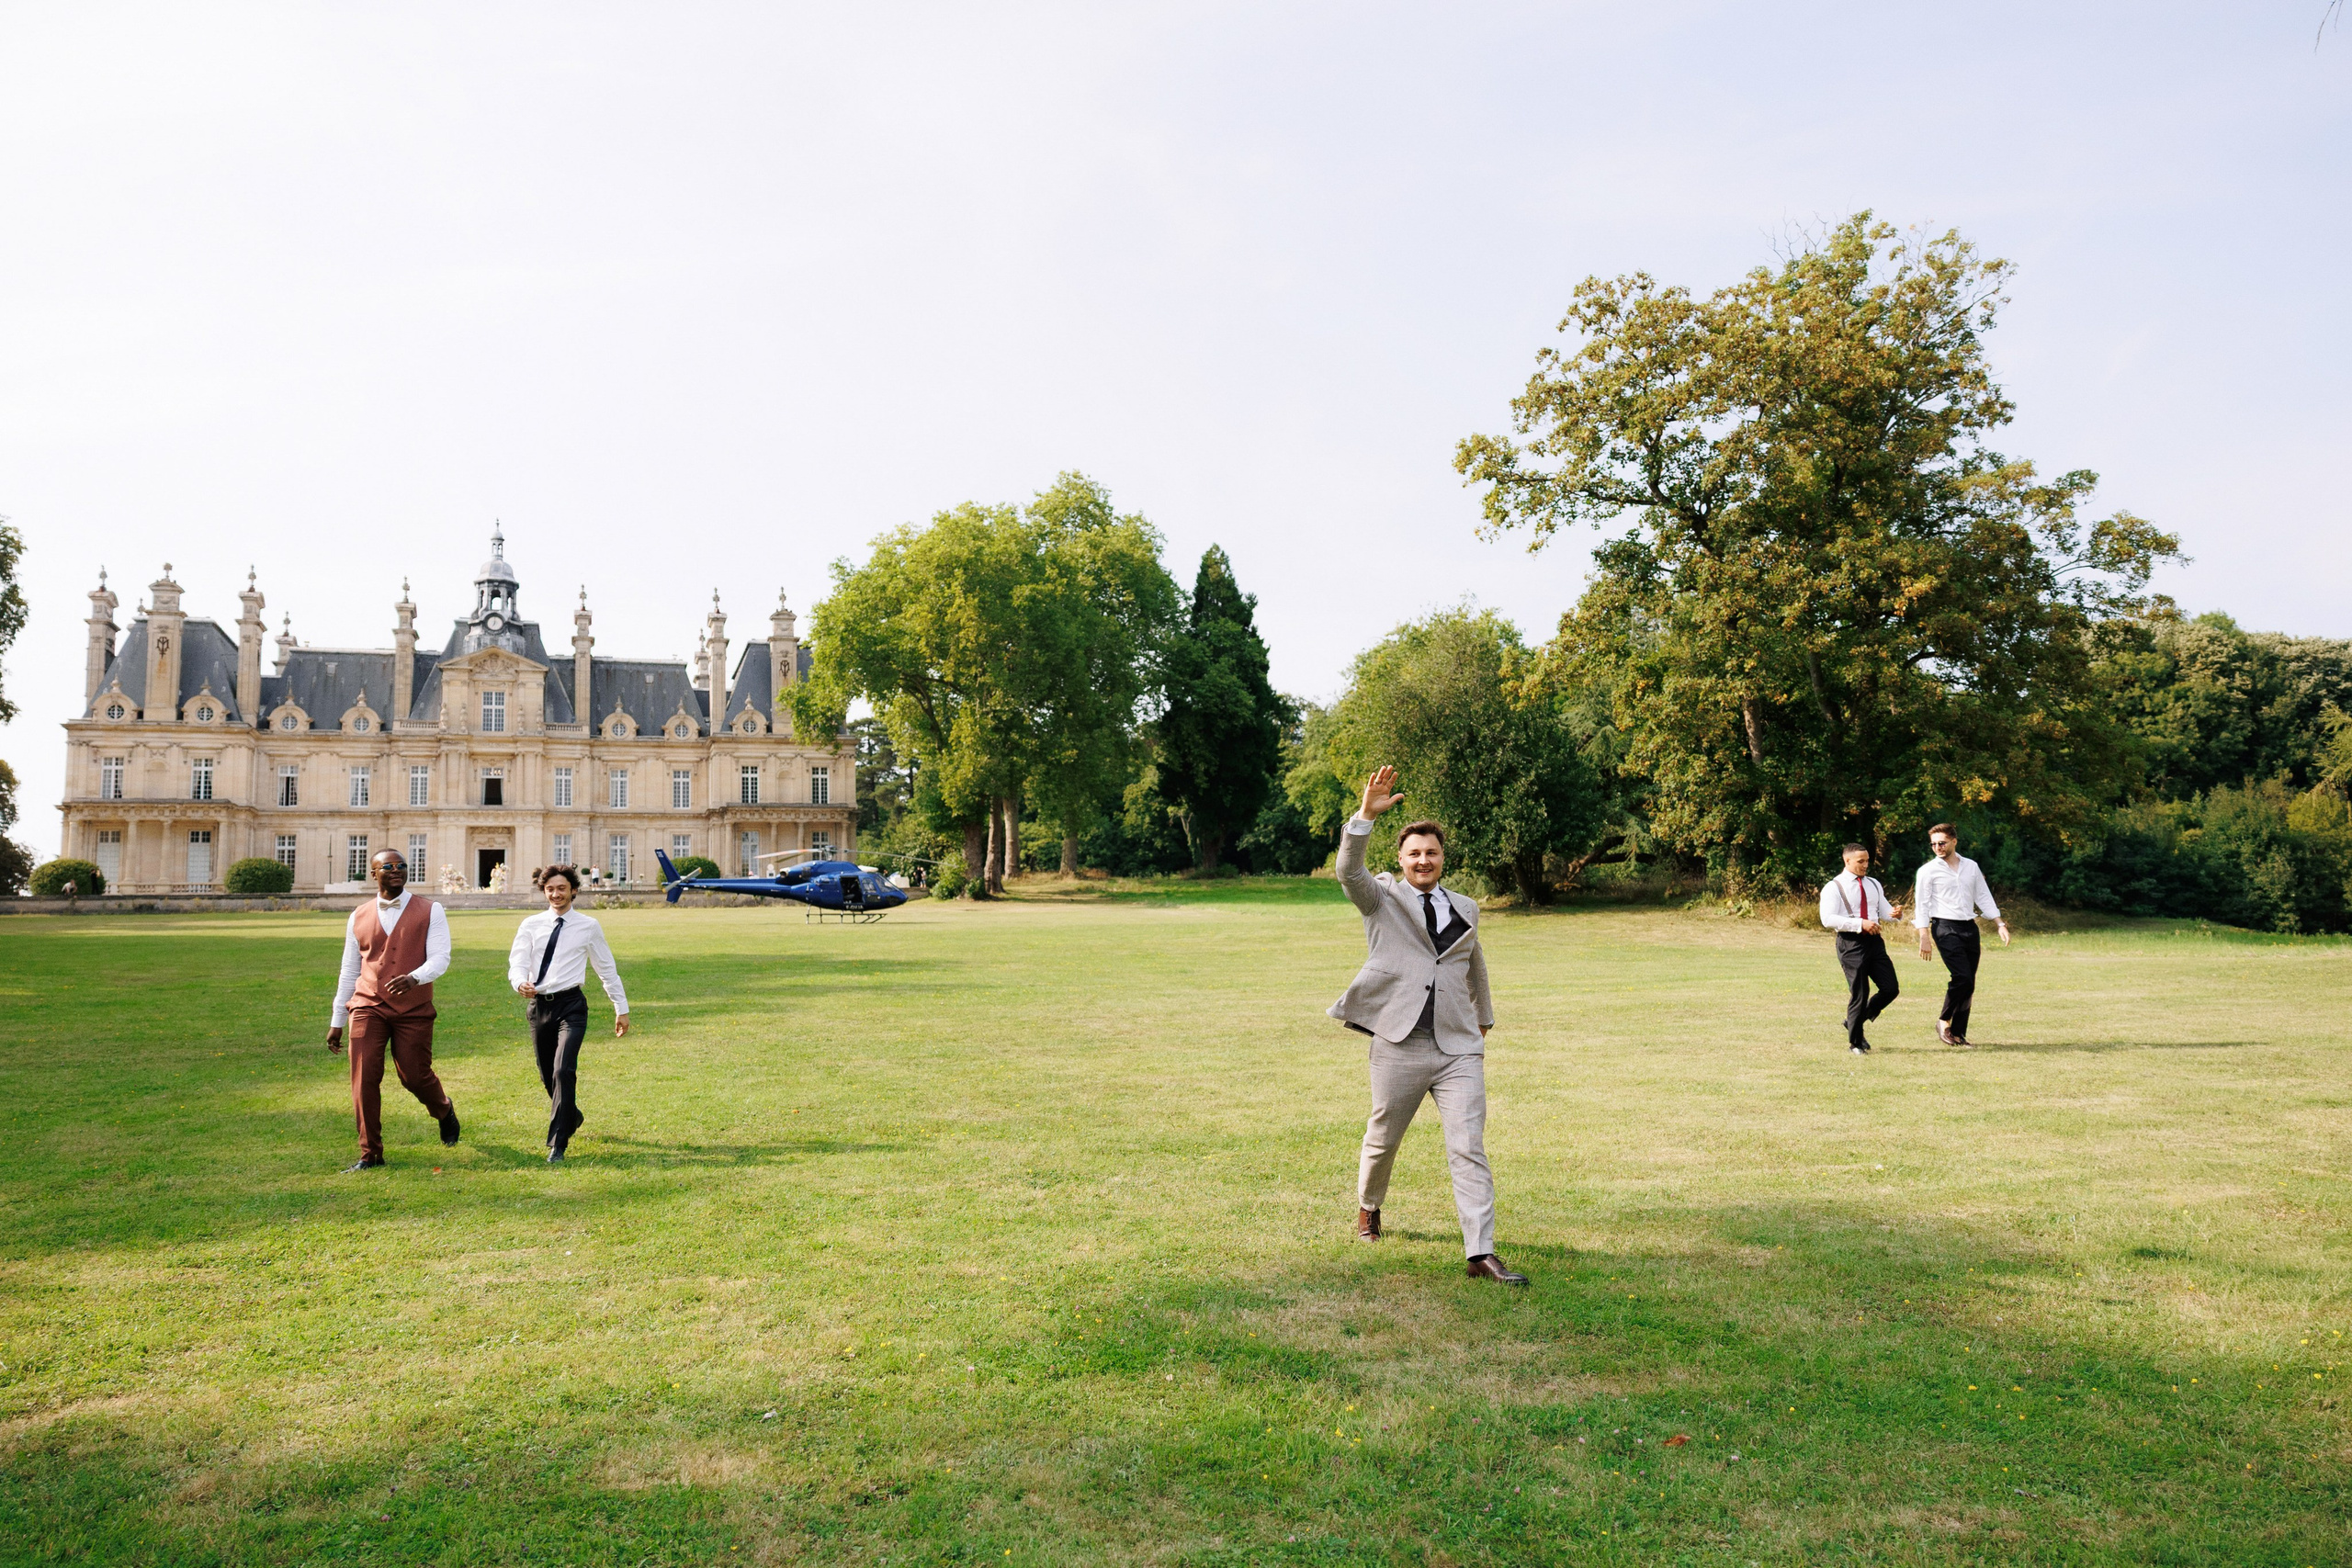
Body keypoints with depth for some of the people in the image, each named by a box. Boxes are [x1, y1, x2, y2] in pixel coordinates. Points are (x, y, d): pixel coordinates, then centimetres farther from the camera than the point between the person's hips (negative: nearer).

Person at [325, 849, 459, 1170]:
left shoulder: (430, 912, 1)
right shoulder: (359, 917, 9)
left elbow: (440, 959, -9)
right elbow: (349, 971, 14)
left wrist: (414, 978, -31)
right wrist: (336, 1022, 13)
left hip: (414, 1011, -2)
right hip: (367, 1008, 2)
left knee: (415, 1077, 2)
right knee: (364, 1079, -7)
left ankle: (445, 1111, 35)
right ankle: (370, 1154, 4)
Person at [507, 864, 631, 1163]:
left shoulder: (588, 926, 3)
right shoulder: (530, 926, 7)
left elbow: (607, 968, 10)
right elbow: (517, 964, -2)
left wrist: (622, 1008, 11)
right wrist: (520, 983, -26)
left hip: (571, 1005, -3)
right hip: (539, 1005, 3)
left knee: (563, 1071, -18)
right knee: (547, 1076, 14)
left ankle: (557, 1145, -13)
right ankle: (572, 1116, 43)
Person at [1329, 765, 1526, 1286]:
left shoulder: (1465, 910, 13)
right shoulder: (1381, 899, 2)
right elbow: (1348, 870, -19)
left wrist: (1484, 1023, 34)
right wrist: (1367, 815, -31)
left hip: (1459, 1049, 2)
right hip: (1398, 1047, -2)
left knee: (1468, 1149, -6)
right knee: (1382, 1140, 14)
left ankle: (1481, 1254, -7)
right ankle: (1368, 1208, 42)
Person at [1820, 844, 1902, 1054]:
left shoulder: (1874, 885, 15)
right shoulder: (1834, 887, -6)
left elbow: (1884, 911, 13)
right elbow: (1828, 919, -17)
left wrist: (1896, 913, -12)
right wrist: (1861, 923, -25)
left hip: (1874, 941, 6)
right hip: (1851, 944, -6)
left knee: (1891, 988, 2)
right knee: (1859, 995, -2)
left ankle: (1856, 1021, 24)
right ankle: (1855, 1042, 16)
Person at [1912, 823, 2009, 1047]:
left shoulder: (1971, 866, 12)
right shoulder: (1928, 870, -1)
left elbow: (1984, 897, 17)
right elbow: (1922, 905, -4)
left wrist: (2000, 924, 8)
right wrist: (1924, 939, -10)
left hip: (1970, 928, 5)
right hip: (1945, 928, -5)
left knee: (1969, 983, 4)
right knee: (1962, 978, -17)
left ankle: (1958, 1035, 12)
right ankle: (1944, 1021, 4)